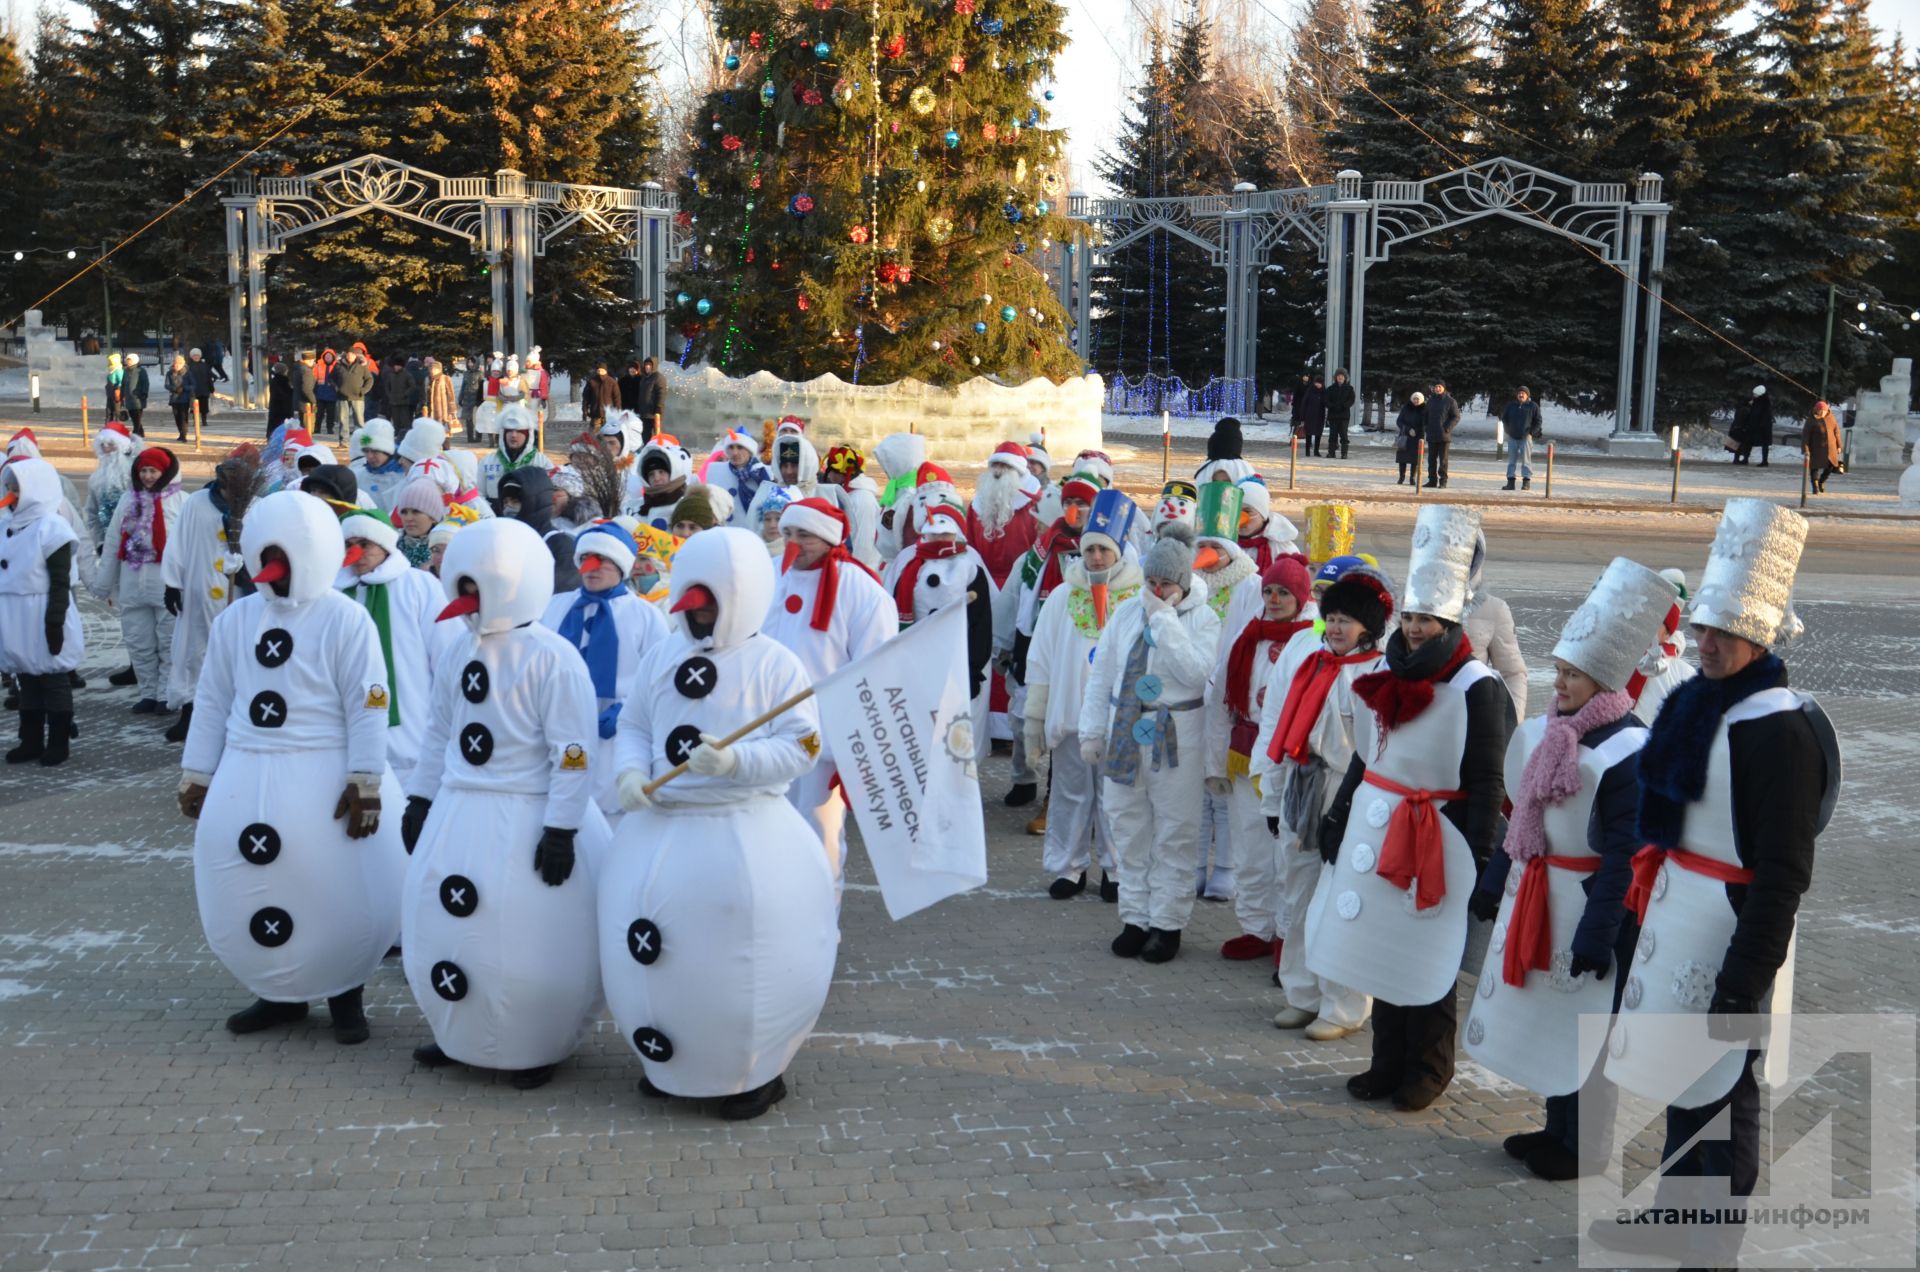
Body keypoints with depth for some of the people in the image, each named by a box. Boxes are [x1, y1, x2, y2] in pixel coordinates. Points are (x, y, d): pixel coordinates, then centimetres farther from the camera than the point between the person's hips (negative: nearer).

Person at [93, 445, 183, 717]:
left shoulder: (180, 501, -5)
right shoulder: (128, 500, 12)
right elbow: (113, 543, 14)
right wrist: (106, 584, 14)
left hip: (168, 584, -5)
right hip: (133, 584, 6)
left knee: (169, 643, 3)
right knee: (139, 643, 11)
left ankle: (167, 695, 10)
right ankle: (148, 693, 21)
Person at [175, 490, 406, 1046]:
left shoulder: (345, 619, -8)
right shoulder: (236, 618, 8)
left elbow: (367, 707, -10)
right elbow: (213, 702, 13)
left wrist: (365, 783, -14)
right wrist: (196, 775, 12)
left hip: (324, 779, -5)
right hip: (246, 780, 5)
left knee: (340, 896, 0)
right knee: (243, 897, 8)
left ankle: (344, 995, 19)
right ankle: (282, 993, 25)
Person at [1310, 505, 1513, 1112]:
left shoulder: (1478, 690, -13)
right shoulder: (1388, 674, 9)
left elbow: (1488, 785, -14)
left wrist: (1478, 859, -17)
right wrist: (1338, 816, 16)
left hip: (1436, 843, -6)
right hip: (1375, 833, 7)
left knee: (1427, 960, 3)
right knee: (1382, 947, 12)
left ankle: (1428, 1071, 19)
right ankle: (1389, 1062, 25)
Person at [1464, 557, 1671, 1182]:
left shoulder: (1629, 751, -18)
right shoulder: (1547, 733, 6)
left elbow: (1623, 855, -20)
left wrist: (1598, 934, -21)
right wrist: (1494, 882, 19)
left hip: (1584, 905, -8)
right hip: (1533, 897, 8)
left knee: (1582, 1026, 3)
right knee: (1543, 1012, 16)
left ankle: (1581, 1148, 16)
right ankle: (1556, 1128, 30)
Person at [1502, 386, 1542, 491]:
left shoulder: (1533, 406, 0)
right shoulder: (1510, 405, 9)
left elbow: (1538, 421, 1)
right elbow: (1504, 418, 18)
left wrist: (1531, 432, -7)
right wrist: (1507, 430, 7)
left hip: (1526, 437, -4)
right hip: (1512, 437, 4)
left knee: (1526, 460, -5)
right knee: (1511, 460, 4)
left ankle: (1527, 481, -2)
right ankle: (1510, 481, 6)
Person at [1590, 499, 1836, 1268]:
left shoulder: (1777, 729, -20)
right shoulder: (1701, 702, 7)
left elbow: (1784, 874, -21)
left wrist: (1744, 984, -21)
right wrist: (1650, 900, 20)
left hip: (1730, 929, -9)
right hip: (1679, 915, 9)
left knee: (1722, 1093, 4)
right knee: (1684, 1073, 21)